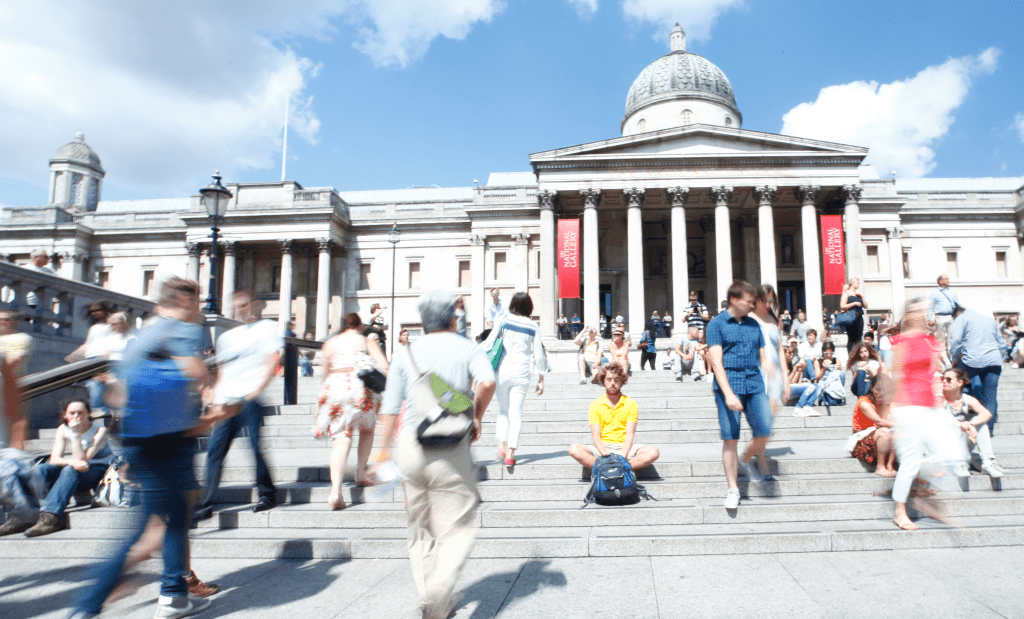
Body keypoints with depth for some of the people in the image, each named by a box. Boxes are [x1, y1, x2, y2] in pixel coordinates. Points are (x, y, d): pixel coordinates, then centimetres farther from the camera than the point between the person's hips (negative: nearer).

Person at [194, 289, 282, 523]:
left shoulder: (267, 328, 6)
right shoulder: (228, 337, 24)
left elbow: (272, 362, -4)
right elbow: (222, 371, 25)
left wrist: (257, 390, -13)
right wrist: (216, 396, 12)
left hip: (250, 398, -6)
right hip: (226, 401, 6)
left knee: (256, 445, -8)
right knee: (215, 449, 0)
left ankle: (267, 493, 10)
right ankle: (206, 504, 4)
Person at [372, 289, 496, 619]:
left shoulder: (405, 353, 11)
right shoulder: (468, 348, 4)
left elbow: (390, 407, 7)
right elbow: (487, 382, -16)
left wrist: (385, 449, 14)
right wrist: (477, 417, -1)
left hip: (410, 446, 3)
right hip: (451, 449, -3)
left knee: (420, 528, 18)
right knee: (456, 529, 3)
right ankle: (439, 591, -18)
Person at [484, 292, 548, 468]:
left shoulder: (504, 320, 0)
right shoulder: (534, 327, 3)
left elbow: (489, 343, -3)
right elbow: (539, 354, 5)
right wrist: (541, 379, 12)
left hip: (503, 369, 0)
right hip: (521, 371, 0)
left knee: (503, 409, 18)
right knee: (516, 413, 4)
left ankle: (502, 443, 1)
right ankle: (510, 454, -2)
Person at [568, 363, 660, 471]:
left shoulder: (631, 404, 4)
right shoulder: (595, 405, 4)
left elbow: (630, 435, -4)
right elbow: (596, 436, -4)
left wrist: (622, 457, -22)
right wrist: (606, 456, -22)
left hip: (624, 447, 0)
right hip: (602, 448, 0)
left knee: (653, 452, -27)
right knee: (574, 449, -28)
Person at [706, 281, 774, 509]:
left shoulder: (754, 325, 16)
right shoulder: (717, 324, 0)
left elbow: (763, 358, 19)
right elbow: (716, 362, -7)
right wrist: (728, 394, -17)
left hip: (755, 384, 4)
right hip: (729, 385, -4)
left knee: (764, 431, -6)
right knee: (730, 439, -2)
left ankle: (745, 461, 25)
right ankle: (733, 489, 10)